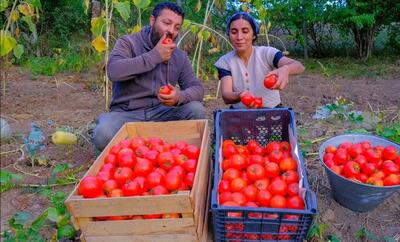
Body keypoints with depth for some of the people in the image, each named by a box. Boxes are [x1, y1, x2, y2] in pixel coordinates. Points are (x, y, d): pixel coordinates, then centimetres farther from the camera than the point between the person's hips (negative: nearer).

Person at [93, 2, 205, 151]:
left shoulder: (180, 57, 8)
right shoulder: (128, 42, -2)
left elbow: (197, 88, 1)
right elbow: (114, 72, -21)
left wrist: (180, 97, -23)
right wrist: (154, 56, -20)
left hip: (161, 113, 3)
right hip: (126, 114, -3)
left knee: (197, 110, -21)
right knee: (103, 135, -33)